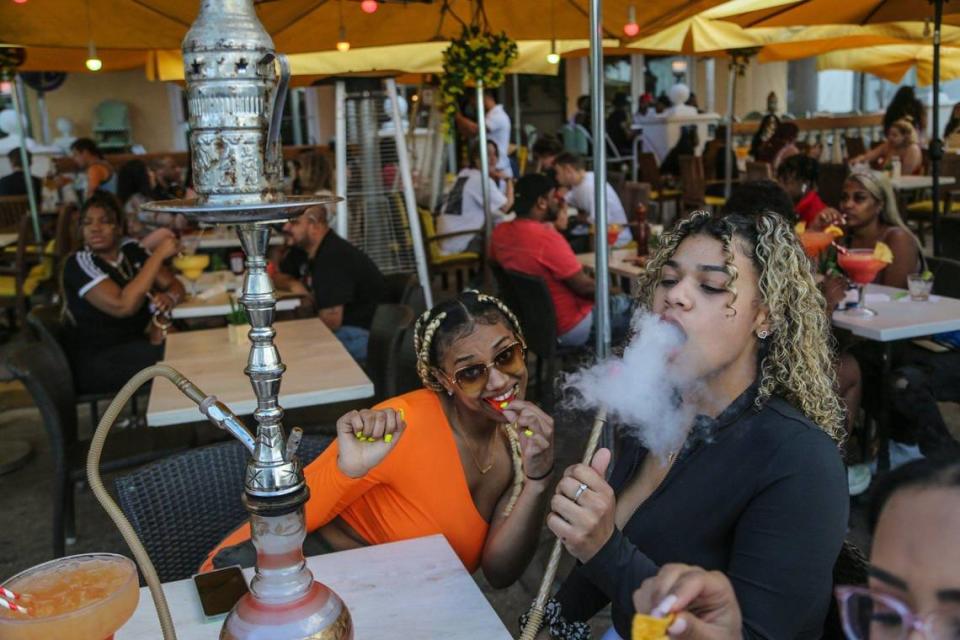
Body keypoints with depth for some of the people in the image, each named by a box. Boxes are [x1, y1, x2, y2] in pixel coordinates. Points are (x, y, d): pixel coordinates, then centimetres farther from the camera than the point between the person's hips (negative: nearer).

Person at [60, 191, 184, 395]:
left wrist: (168, 298, -20)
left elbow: (174, 285, 6)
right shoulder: (79, 263, -14)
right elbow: (123, 306, -28)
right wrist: (159, 254, -25)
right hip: (94, 364, -6)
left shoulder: (131, 250, 4)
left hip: (134, 345, 6)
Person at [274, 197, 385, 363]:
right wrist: (293, 284, -4)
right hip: (342, 325, 10)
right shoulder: (301, 246, 4)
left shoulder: (332, 258, -26)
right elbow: (278, 277, 20)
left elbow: (331, 321, -28)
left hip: (364, 335, -10)